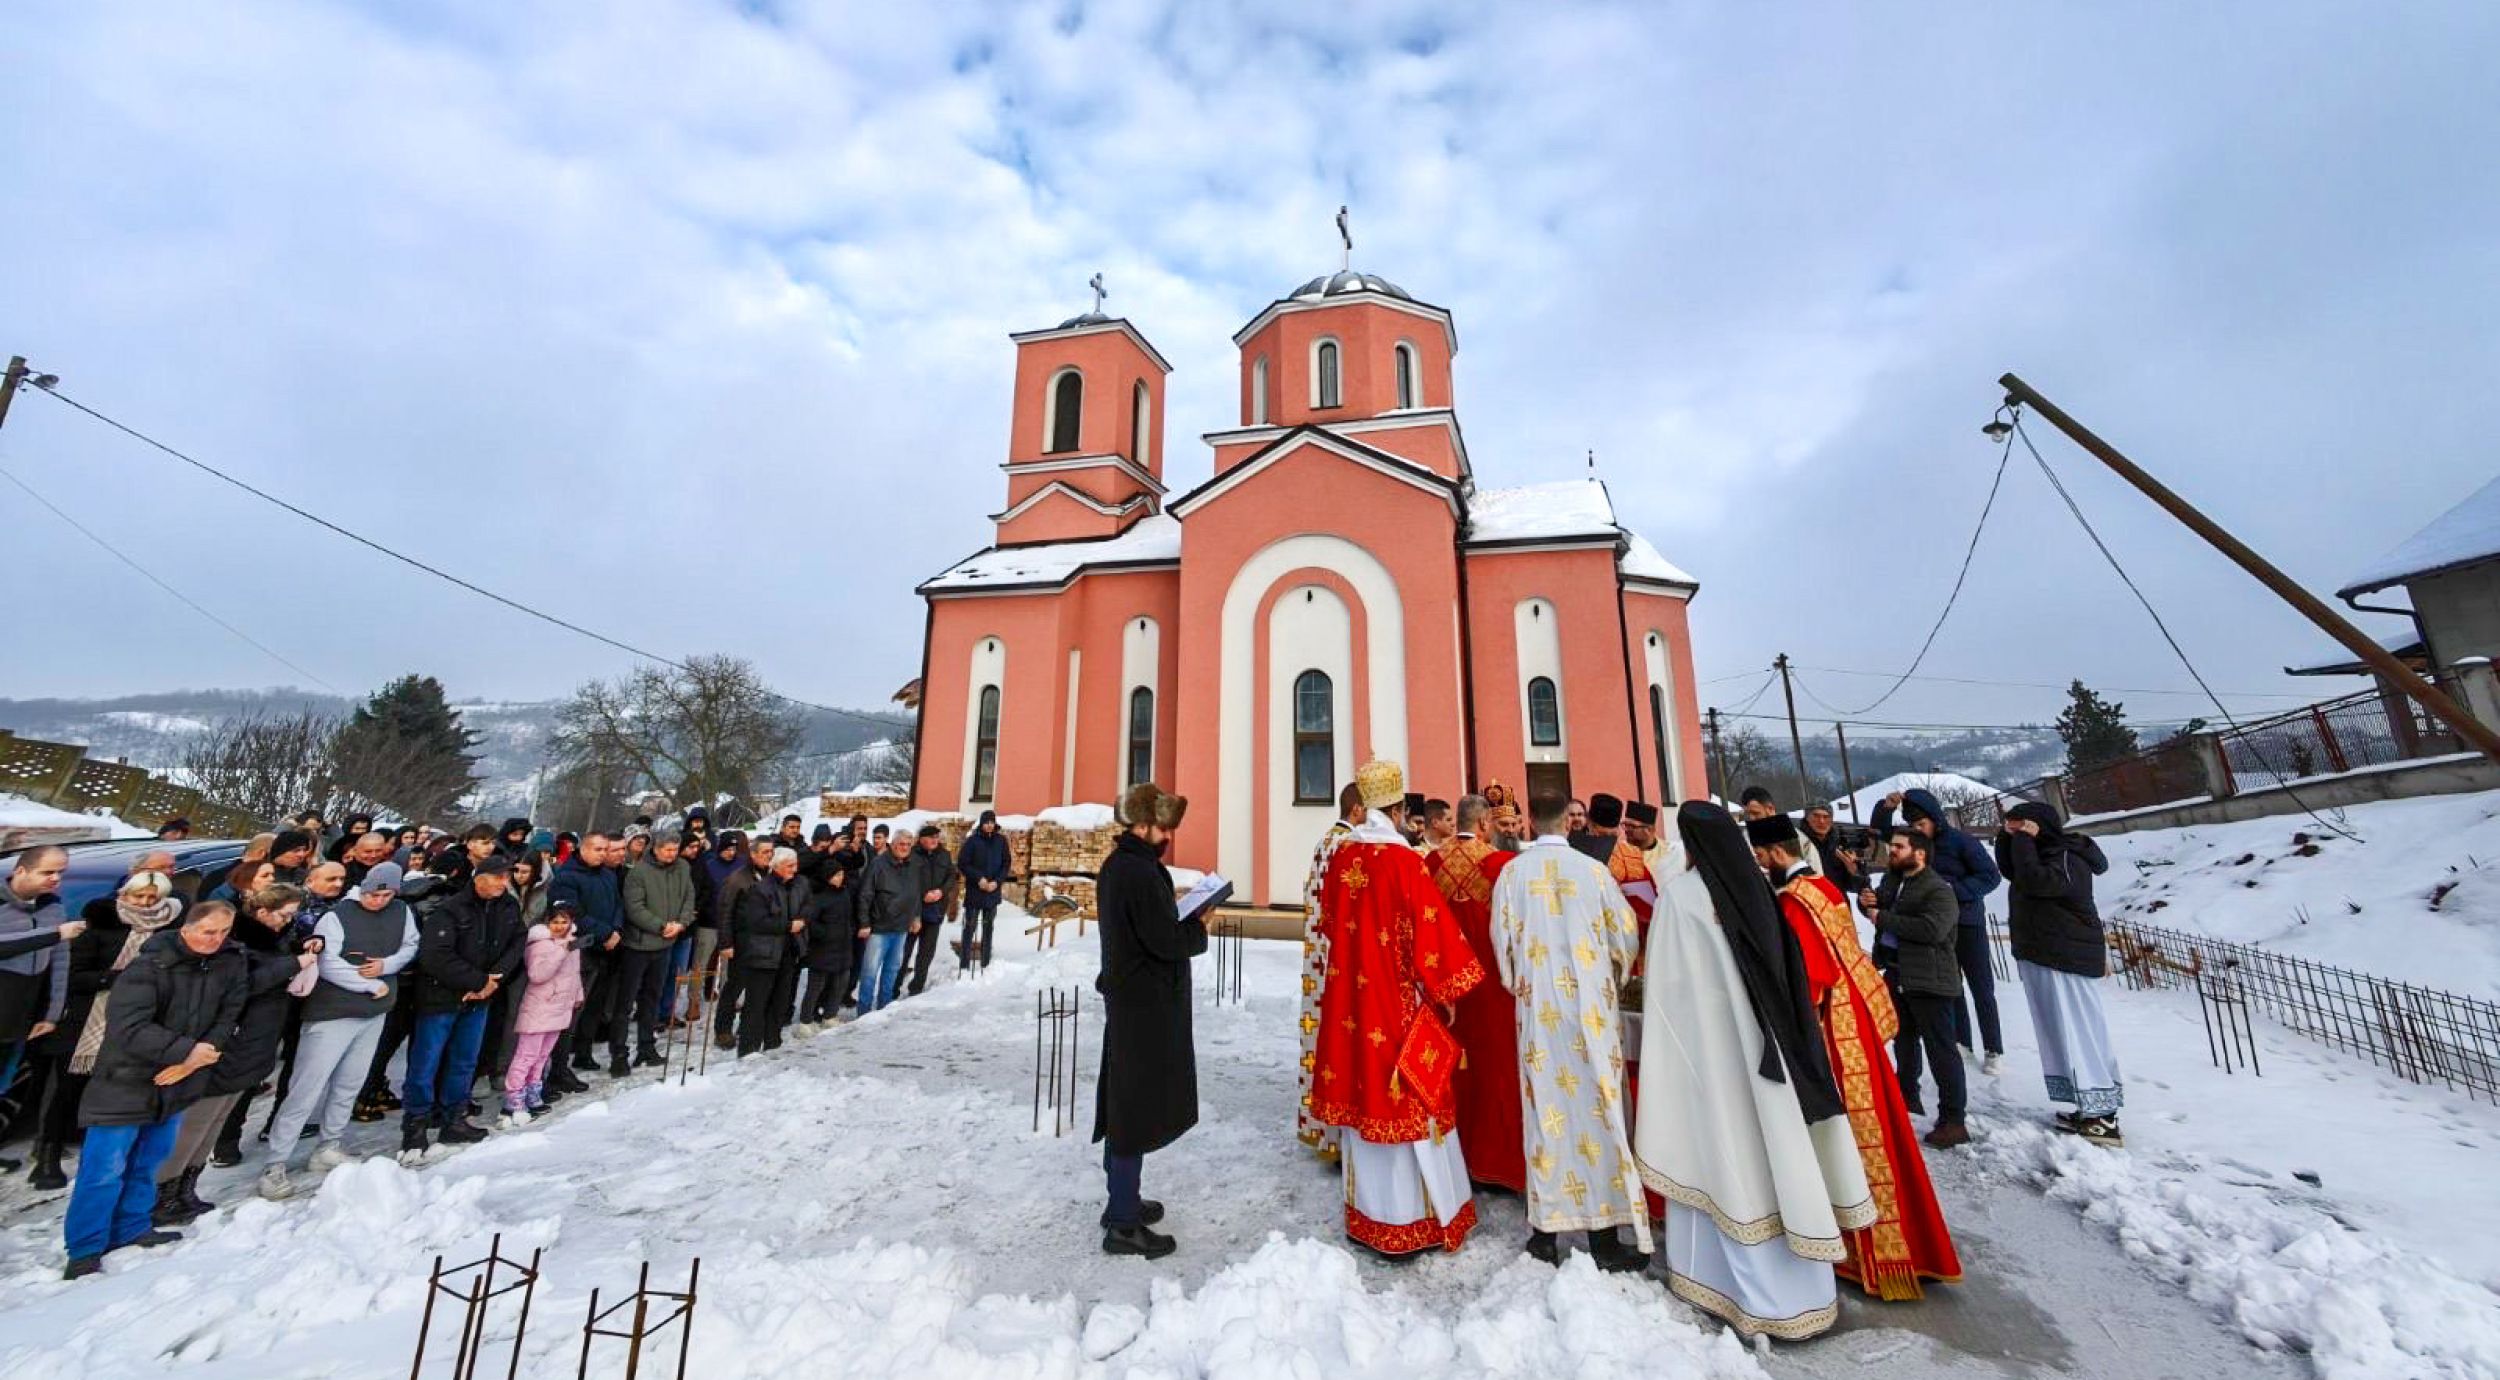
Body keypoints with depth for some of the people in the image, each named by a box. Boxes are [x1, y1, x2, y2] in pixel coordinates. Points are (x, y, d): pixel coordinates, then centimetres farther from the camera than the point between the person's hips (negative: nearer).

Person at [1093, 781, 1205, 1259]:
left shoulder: (1115, 865, 8)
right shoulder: (1141, 872, -23)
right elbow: (1168, 942, -22)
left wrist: (1176, 912, 5)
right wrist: (1199, 925, -6)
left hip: (1125, 998, 10)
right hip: (1147, 1006, -10)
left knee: (1124, 1104, 19)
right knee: (1139, 1109, 2)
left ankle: (1122, 1199, 35)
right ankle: (1123, 1225, 14)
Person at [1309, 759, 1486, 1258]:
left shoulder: (1342, 856, 0)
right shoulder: (1404, 860, -17)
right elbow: (1432, 931, -14)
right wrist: (1448, 988, -2)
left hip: (1351, 997, 6)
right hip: (1397, 1000, -6)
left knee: (1362, 1096, 16)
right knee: (1404, 1103, 8)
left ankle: (1364, 1214, 30)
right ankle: (1409, 1222, 21)